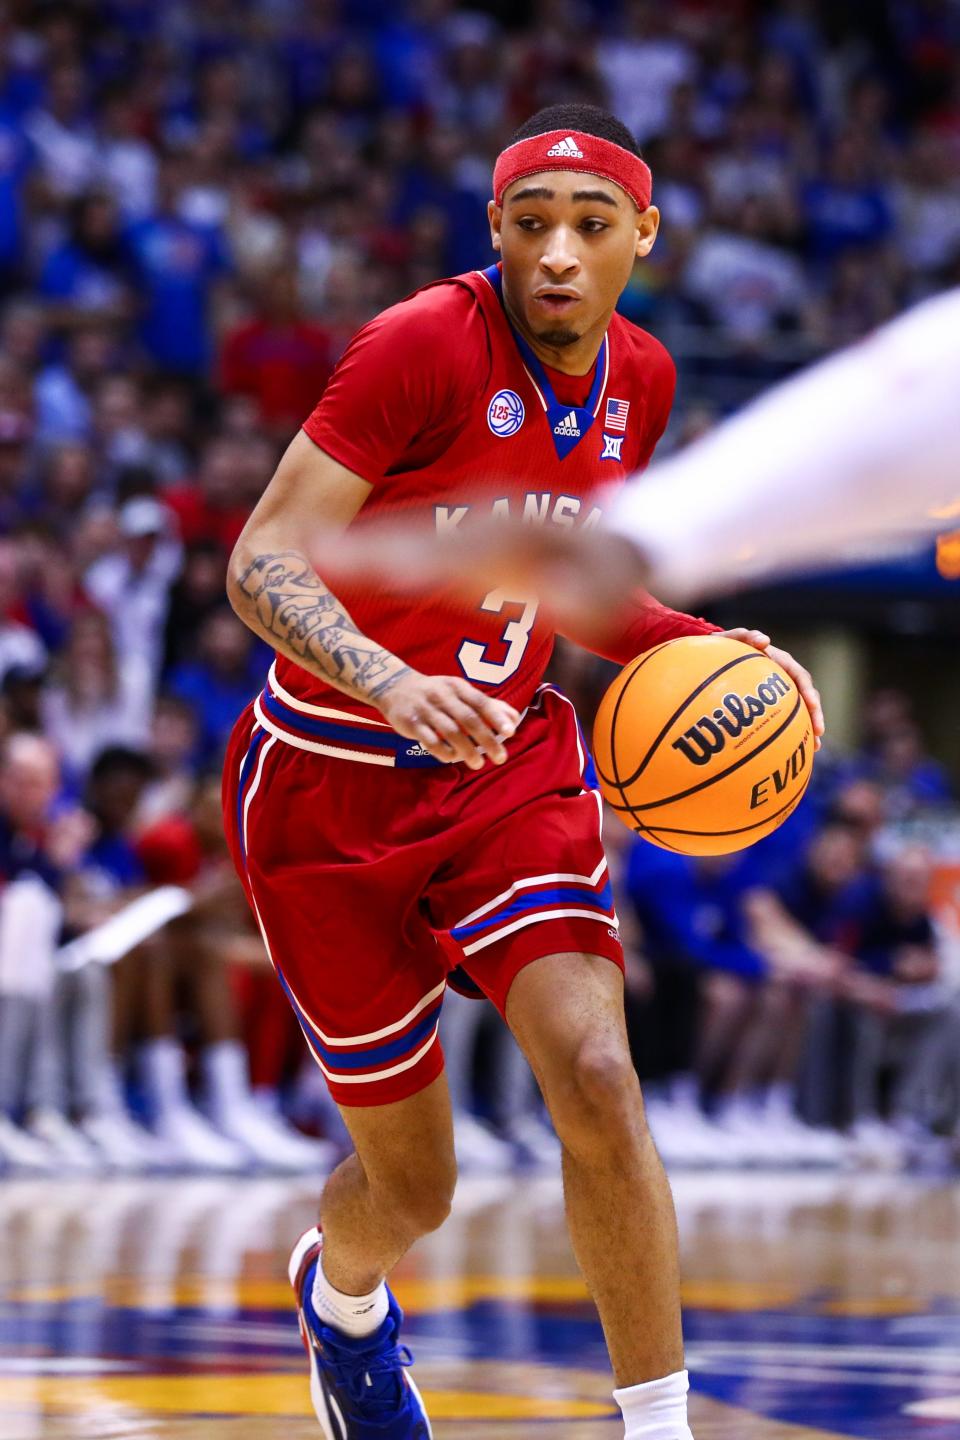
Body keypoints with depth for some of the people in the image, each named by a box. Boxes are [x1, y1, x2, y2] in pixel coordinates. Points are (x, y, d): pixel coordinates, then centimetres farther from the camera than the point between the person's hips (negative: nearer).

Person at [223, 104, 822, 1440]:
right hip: (335, 786, -4)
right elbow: (262, 564, -24)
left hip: (512, 759, 4)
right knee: (414, 1188, 7)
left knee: (596, 1078, -20)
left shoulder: (637, 379, 0)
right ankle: (340, 1295, 45)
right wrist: (397, 686, -41)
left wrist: (697, 649, -1)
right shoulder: (424, 343, -21)